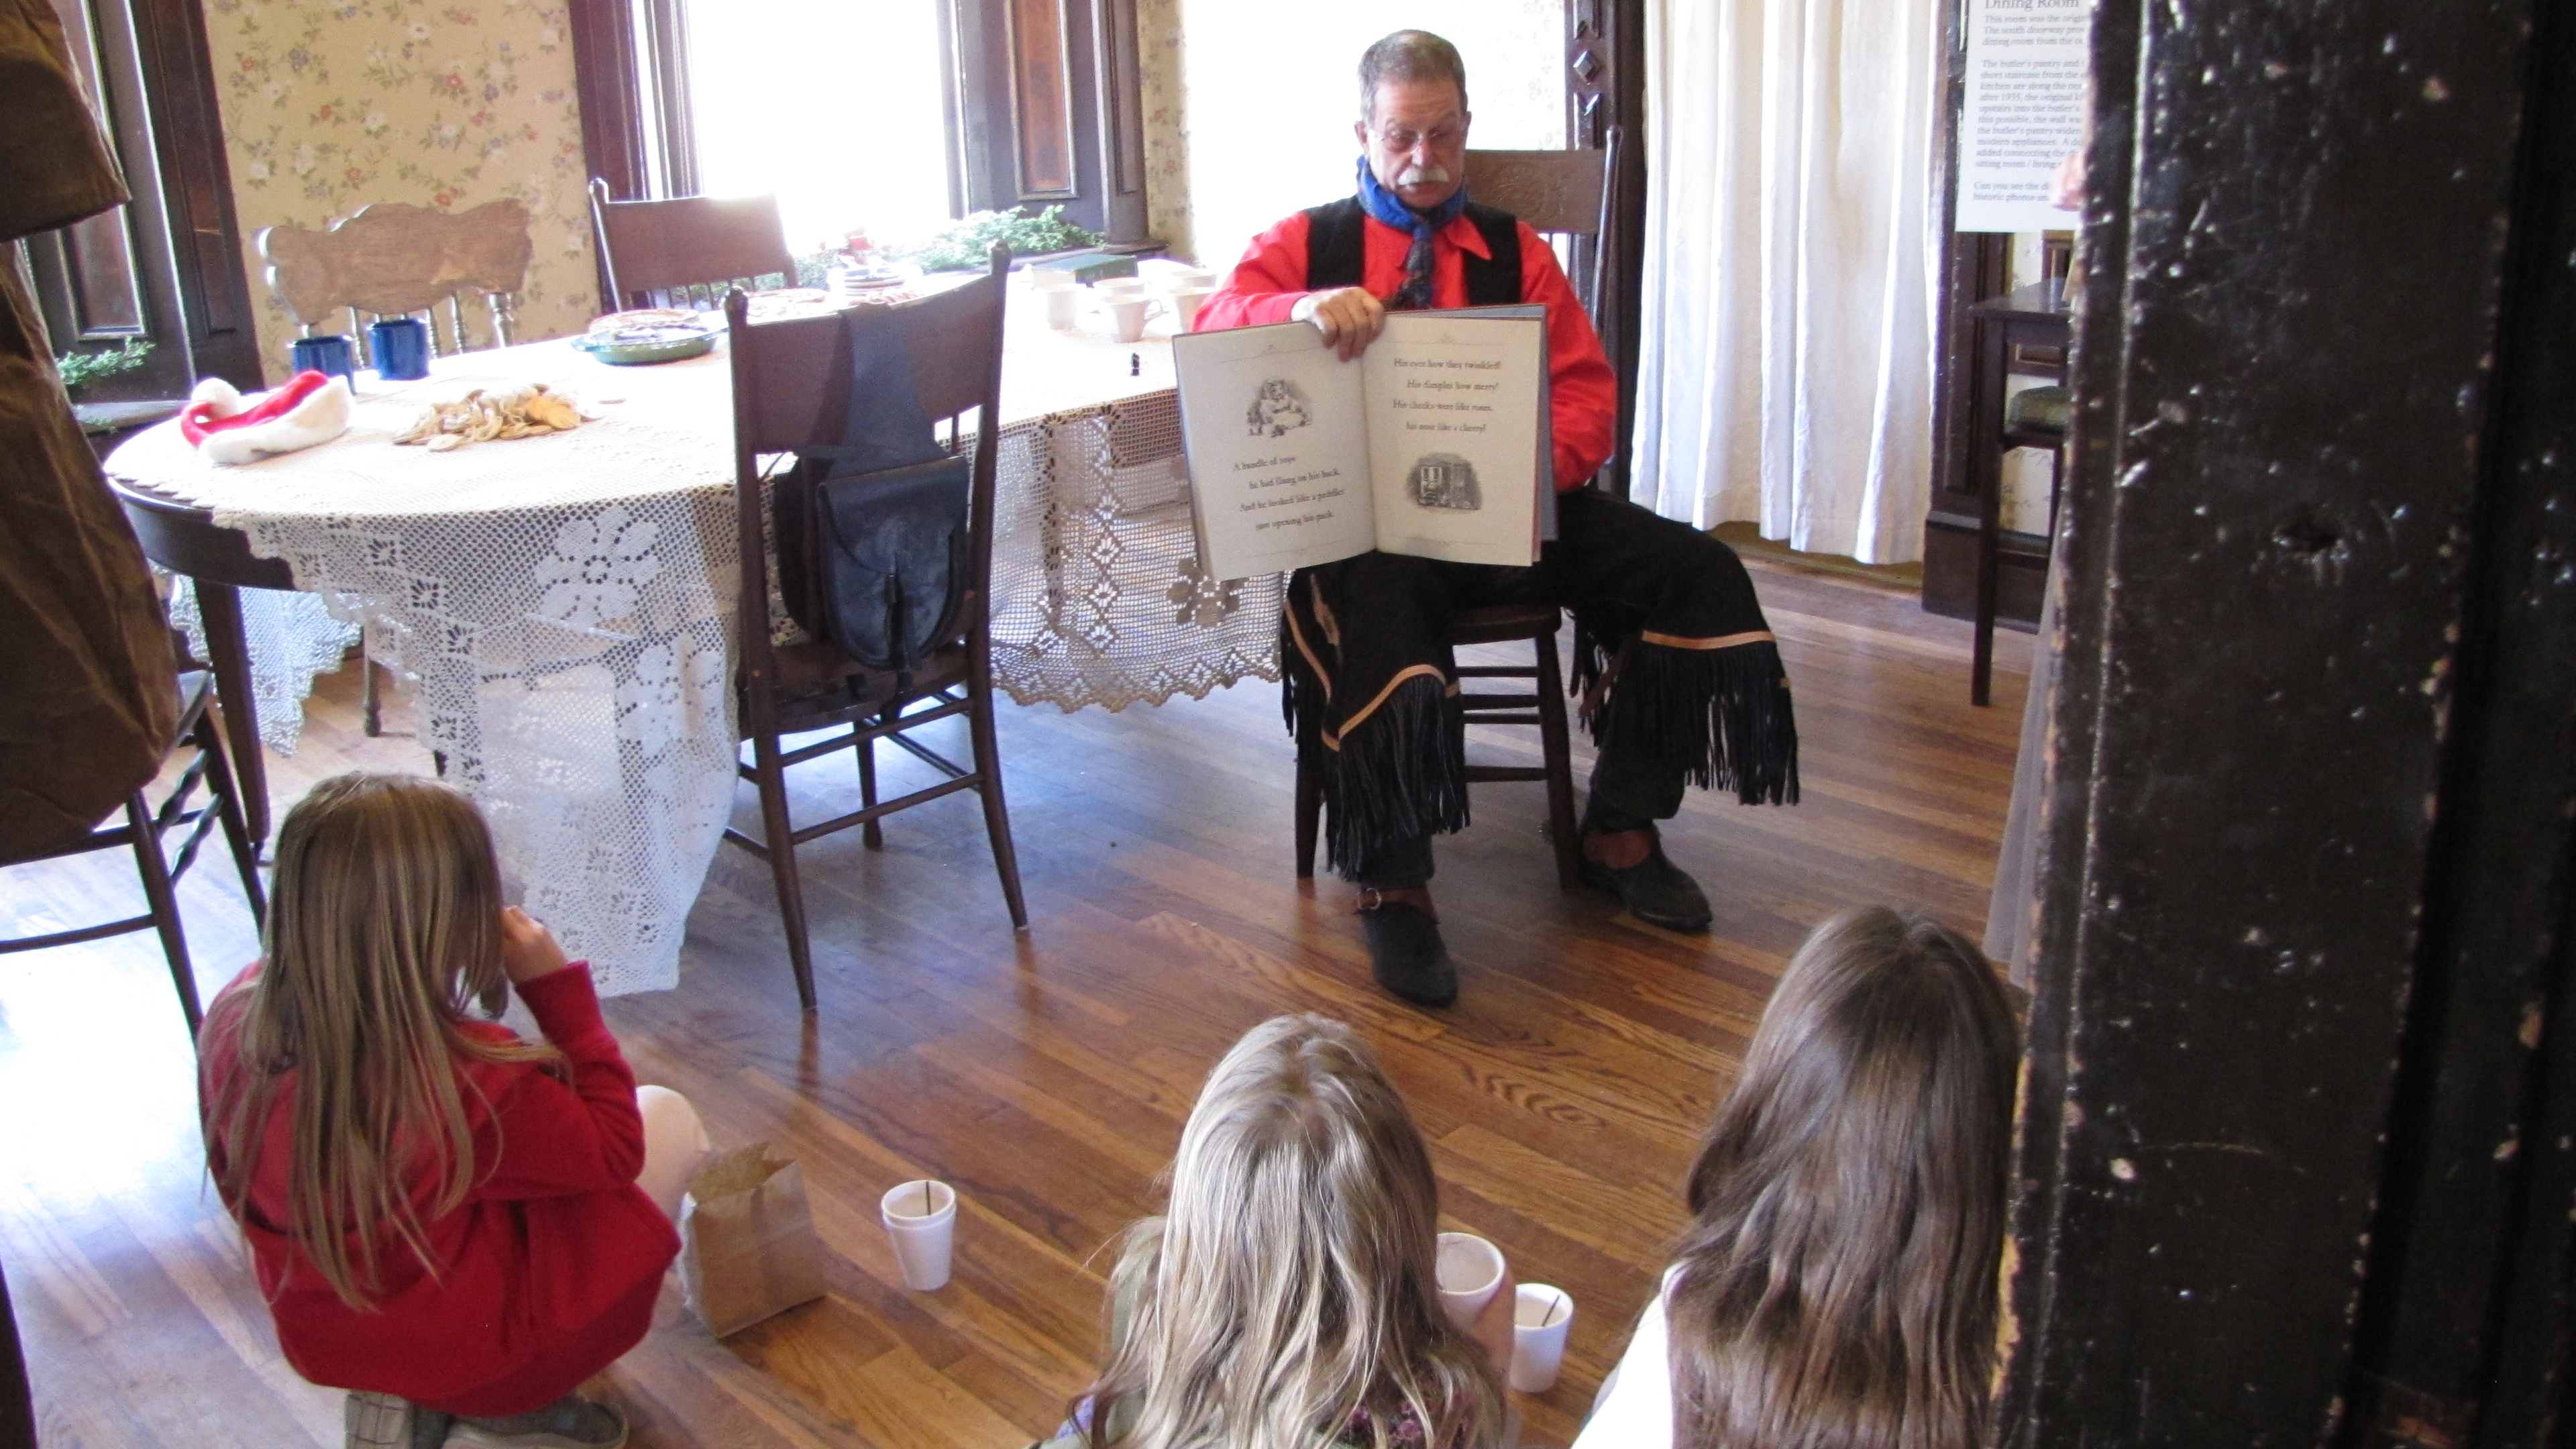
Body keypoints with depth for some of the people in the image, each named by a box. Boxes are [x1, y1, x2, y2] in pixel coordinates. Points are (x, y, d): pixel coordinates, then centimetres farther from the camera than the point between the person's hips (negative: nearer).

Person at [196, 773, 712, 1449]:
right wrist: (558, 984, -17)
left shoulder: (236, 1020, -17)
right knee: (668, 1118, 8)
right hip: (476, 1357, -6)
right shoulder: (467, 1082, -34)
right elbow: (614, 1149, -15)